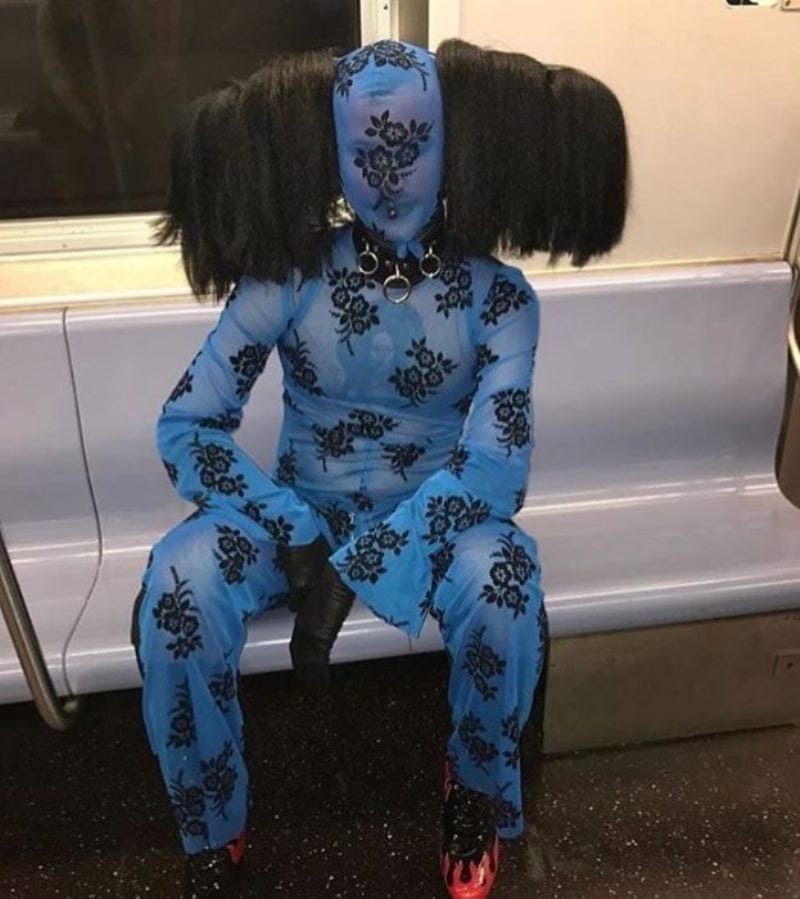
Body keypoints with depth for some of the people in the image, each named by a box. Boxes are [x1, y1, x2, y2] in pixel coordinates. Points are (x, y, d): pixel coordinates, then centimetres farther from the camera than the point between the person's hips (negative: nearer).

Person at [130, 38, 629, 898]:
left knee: (501, 574, -34)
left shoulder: (496, 296, -11)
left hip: (436, 519, 0)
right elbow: (184, 425, -12)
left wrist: (352, 571, -30)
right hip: (304, 511, 1)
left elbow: (494, 464, -21)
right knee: (175, 585, -28)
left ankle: (476, 788, 1)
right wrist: (296, 538, -24)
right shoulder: (288, 275, -11)